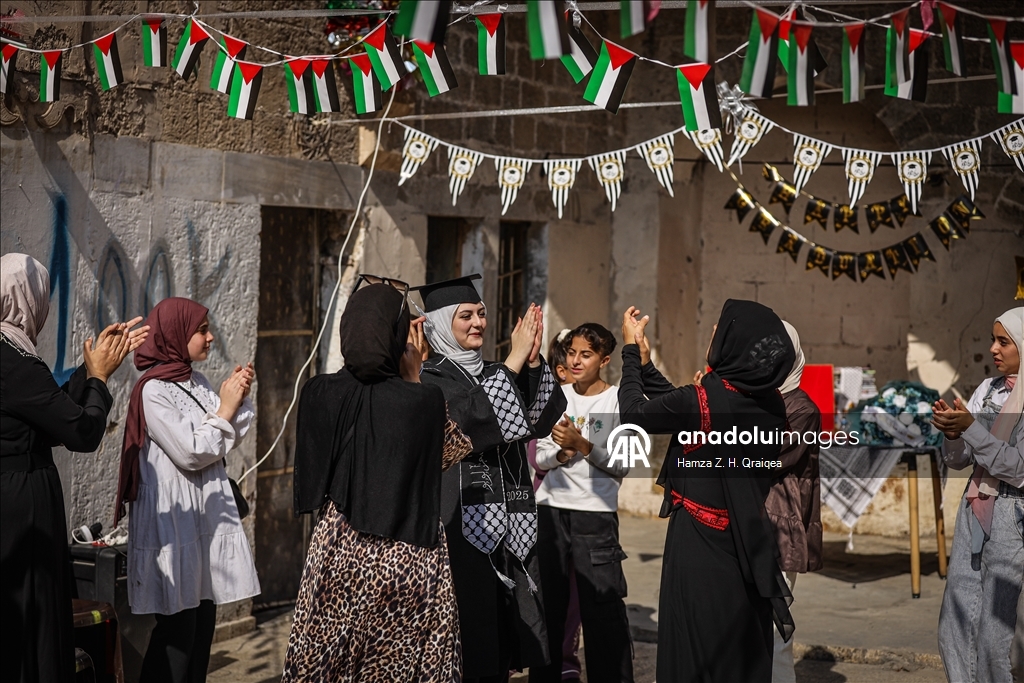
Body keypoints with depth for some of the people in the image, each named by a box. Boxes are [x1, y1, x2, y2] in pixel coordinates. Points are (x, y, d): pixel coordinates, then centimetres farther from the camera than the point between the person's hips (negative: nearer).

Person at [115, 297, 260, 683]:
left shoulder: (198, 384, 10)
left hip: (206, 514, 8)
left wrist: (238, 399, 0)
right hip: (175, 519, -8)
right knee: (178, 628, -5)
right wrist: (225, 408, -9)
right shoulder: (153, 391, -13)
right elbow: (191, 453, -17)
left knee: (204, 622, 9)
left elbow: (226, 442, 14)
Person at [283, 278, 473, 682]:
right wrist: (414, 378, 6)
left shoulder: (319, 394, -6)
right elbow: (455, 450, 8)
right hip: (410, 558, -2)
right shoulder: (425, 401, -12)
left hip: (339, 555, 2)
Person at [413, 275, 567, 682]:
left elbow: (540, 420, 3)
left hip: (506, 521, 7)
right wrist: (514, 362, -19)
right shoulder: (430, 377, -4)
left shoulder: (492, 373, 16)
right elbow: (467, 420, -22)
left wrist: (533, 362, -11)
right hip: (460, 519, -6)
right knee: (467, 636, -7)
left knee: (498, 636, 7)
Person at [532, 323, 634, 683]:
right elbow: (539, 458, 8)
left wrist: (581, 445, -18)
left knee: (602, 607, -7)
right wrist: (560, 453, -12)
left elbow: (622, 465, -7)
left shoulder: (619, 400, -2)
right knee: (547, 603, 8)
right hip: (550, 509, 4)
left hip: (596, 514, -4)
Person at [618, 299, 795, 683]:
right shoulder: (771, 404, 0)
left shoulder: (706, 399, -19)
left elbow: (633, 413, -4)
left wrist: (631, 350, 9)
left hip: (700, 546, -6)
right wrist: (645, 360, 17)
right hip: (749, 545, 6)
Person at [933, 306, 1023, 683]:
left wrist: (970, 426, -20)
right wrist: (952, 433, -9)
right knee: (955, 629, 7)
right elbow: (958, 460, 12)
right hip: (975, 512, 7)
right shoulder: (989, 390, 12)